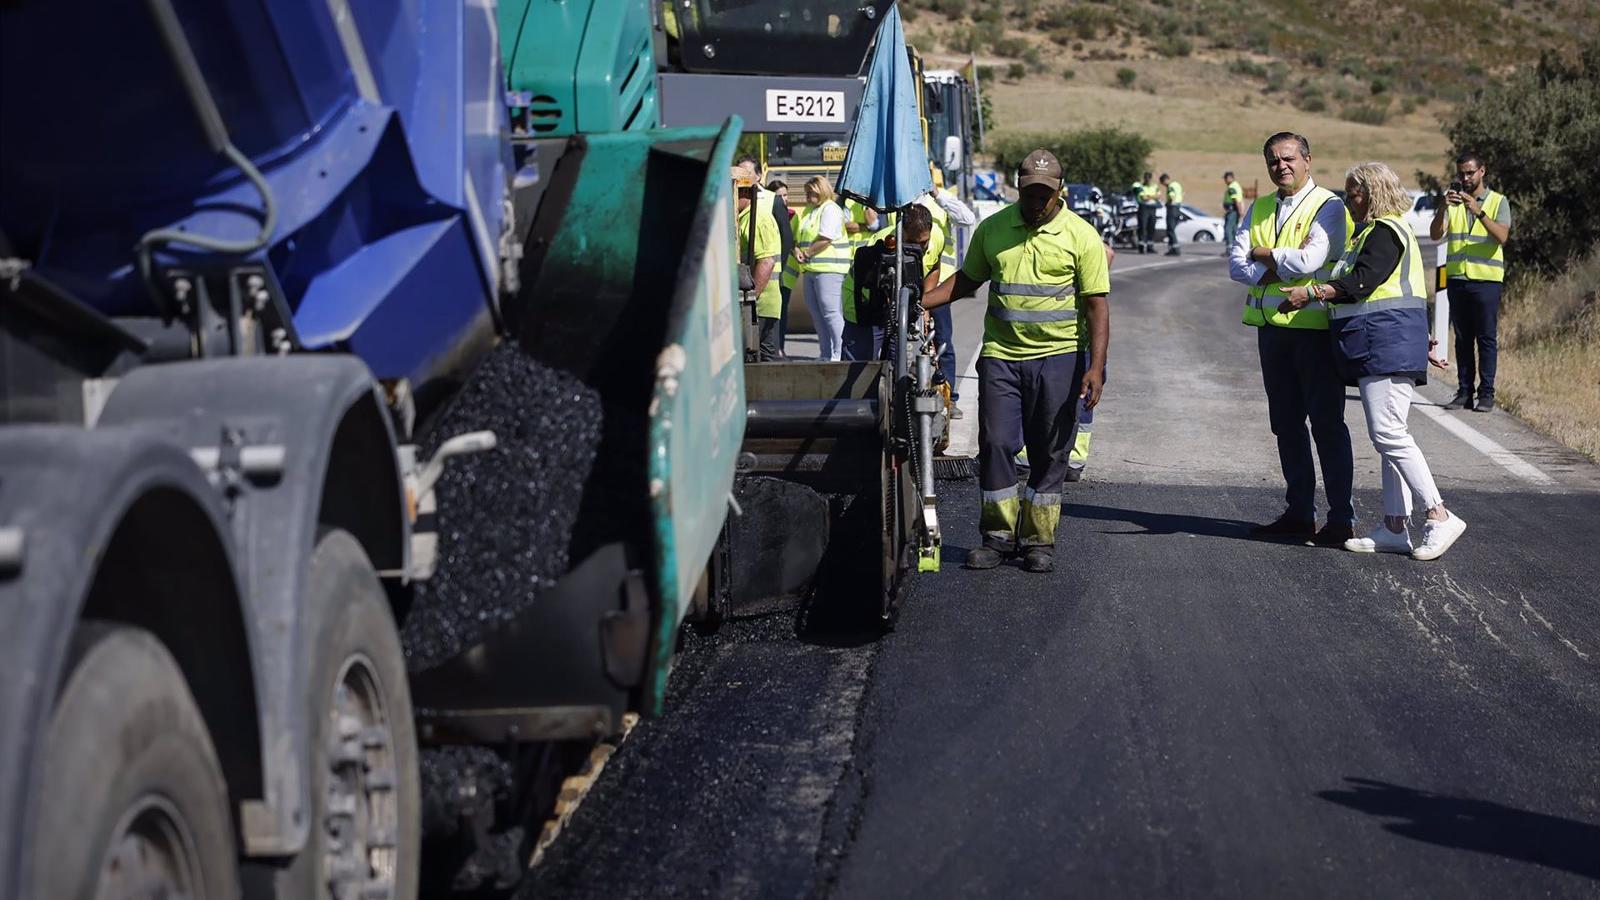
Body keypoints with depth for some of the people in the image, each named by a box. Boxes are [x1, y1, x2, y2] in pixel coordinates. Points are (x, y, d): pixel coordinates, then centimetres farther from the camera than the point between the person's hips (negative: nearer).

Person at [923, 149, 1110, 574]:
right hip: (1000, 355, 2)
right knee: (995, 444, 0)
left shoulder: (1081, 236, -2)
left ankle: (1039, 539, 12)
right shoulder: (992, 229, 7)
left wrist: (1096, 367, -11)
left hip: (1056, 358, -2)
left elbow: (1097, 304, -3)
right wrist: (919, 302, 6)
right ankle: (998, 534, 11)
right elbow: (966, 280, 20)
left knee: (1049, 453, 3)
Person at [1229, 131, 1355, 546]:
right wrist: (1276, 272, -13)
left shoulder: (1328, 206, -5)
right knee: (1286, 422, 11)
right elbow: (1237, 266, 4)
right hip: (1271, 325, 7)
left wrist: (1264, 255, -5)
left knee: (1326, 422, -5)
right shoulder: (1258, 209, 14)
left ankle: (1341, 519, -1)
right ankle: (1299, 512, 19)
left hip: (1315, 325, -7)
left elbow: (1310, 259, -19)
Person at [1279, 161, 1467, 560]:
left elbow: (1363, 281, -21)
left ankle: (1440, 517, -16)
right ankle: (1394, 528, 6)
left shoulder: (1385, 232, -8)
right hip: (1379, 348, 11)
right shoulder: (1373, 232, 24)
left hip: (1386, 346, -11)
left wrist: (1310, 293, -19)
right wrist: (1422, 345, 28)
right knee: (1389, 436, 7)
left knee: (1388, 433, -16)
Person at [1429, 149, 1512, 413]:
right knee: (1462, 338, 5)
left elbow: (1501, 236, -13)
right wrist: (1443, 207, -21)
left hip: (1487, 279, -3)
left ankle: (1486, 393, 0)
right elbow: (1435, 235, -3)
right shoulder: (1452, 200, 11)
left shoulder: (1498, 202, 3)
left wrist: (1478, 211, -24)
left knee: (1487, 338, -3)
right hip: (1457, 279, 3)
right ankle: (1464, 392, 8)